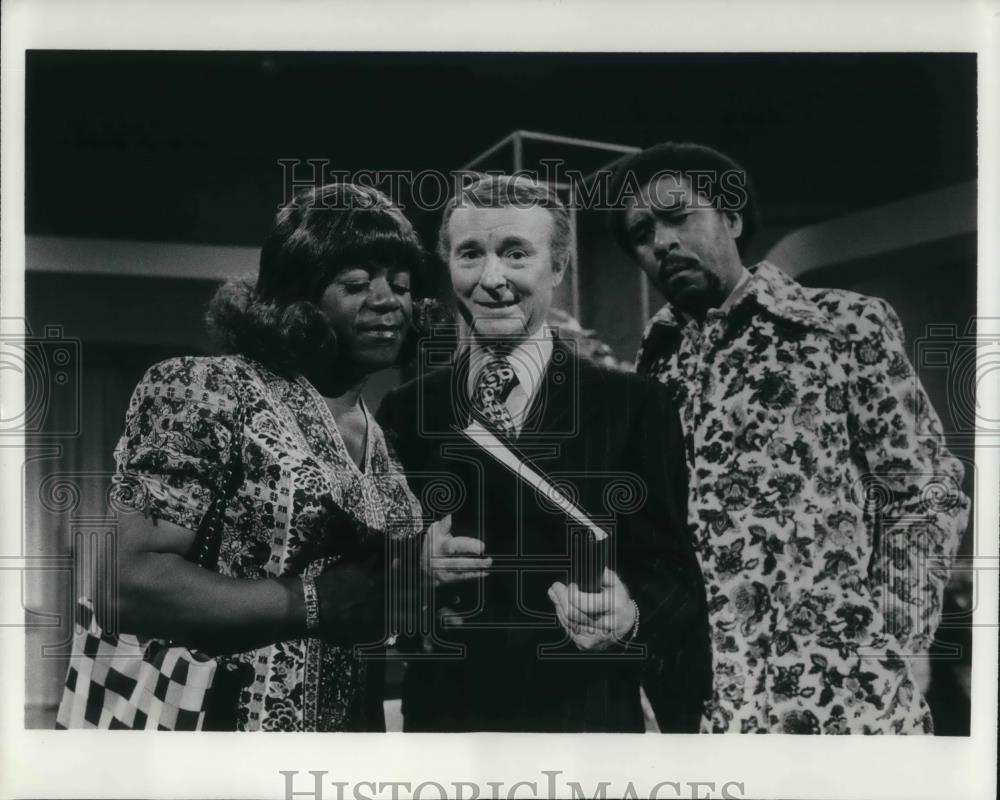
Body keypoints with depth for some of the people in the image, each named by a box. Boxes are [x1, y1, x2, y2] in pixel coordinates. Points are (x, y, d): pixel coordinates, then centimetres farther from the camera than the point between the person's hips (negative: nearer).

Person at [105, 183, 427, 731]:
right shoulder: (204, 391, -12)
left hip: (353, 725, 7)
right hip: (220, 716, -6)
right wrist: (316, 603, -21)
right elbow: (126, 580, -21)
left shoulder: (379, 439, 7)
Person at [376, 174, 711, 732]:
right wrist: (414, 562, -13)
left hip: (587, 720, -2)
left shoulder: (635, 408, -6)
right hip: (442, 717, 2)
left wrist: (632, 615, -25)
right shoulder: (405, 412, 1)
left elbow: (672, 574, -6)